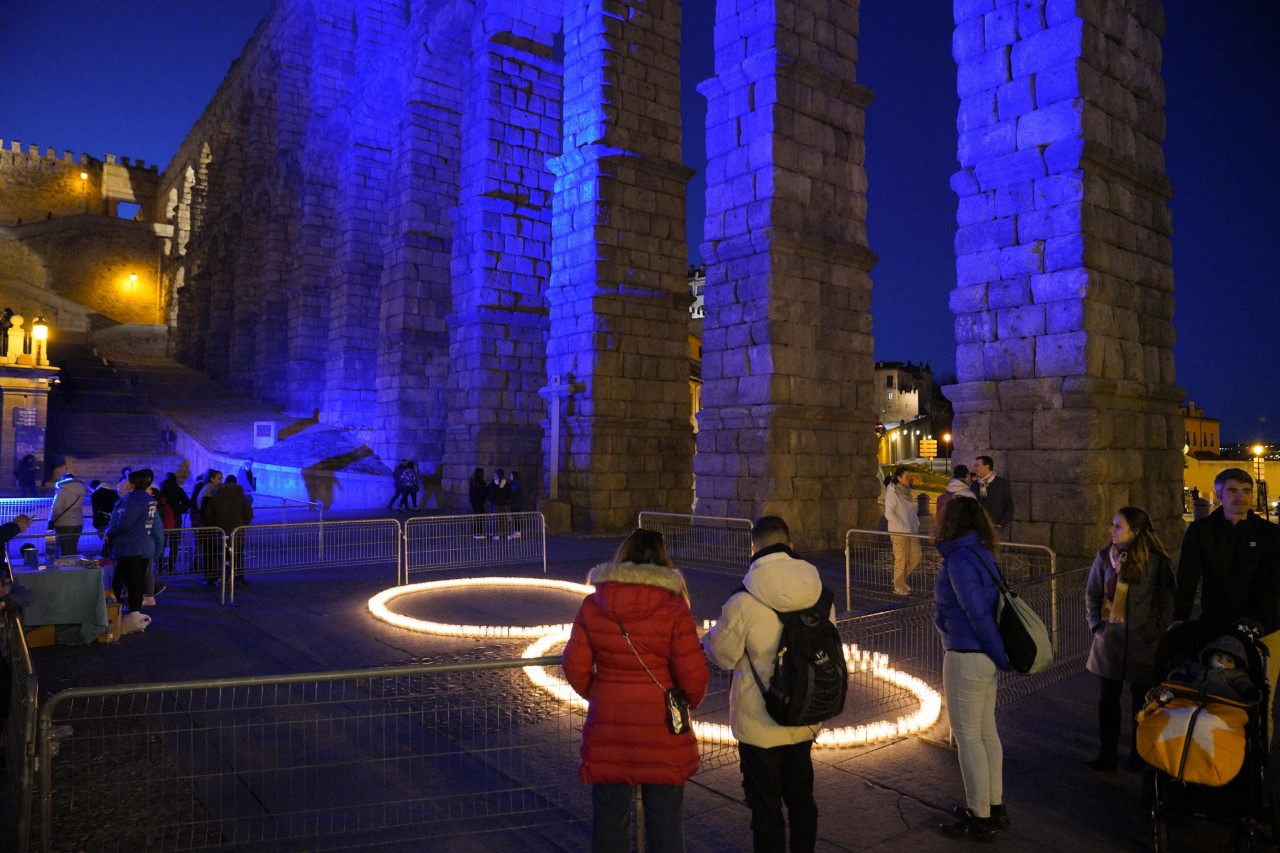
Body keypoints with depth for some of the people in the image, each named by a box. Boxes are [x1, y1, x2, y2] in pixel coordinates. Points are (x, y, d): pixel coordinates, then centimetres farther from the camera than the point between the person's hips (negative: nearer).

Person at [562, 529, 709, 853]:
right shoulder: (673, 609, -11)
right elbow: (693, 674, -12)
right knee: (665, 820, 13)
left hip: (607, 727, 2)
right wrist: (688, 702, 9)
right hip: (661, 730, -2)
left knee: (609, 816, 16)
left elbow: (575, 667, -3)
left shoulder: (592, 606, -4)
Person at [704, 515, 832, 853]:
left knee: (766, 808, 11)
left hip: (760, 727, -5)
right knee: (802, 799, 24)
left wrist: (712, 633, 9)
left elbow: (721, 656, -11)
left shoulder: (744, 603, -23)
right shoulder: (821, 595, -9)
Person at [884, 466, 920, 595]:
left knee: (916, 557, 8)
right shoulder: (892, 492, -13)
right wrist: (903, 527, -20)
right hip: (899, 532, -8)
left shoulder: (906, 491, 10)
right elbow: (889, 514, -18)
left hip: (912, 531, 8)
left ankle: (901, 580, 26)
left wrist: (917, 524, 8)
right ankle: (899, 586, 14)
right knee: (901, 559, -1)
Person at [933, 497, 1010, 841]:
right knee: (986, 732, 19)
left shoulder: (959, 559, -19)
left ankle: (980, 819, 13)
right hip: (984, 656, 9)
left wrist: (1000, 655, -14)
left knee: (967, 737, 2)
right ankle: (994, 806, 31)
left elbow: (977, 613, -20)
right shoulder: (980, 553, 7)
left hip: (966, 658, -9)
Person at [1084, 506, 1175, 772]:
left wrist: (1158, 633, -4)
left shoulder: (1157, 561, -9)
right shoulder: (1105, 556, -2)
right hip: (1109, 639, 2)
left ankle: (1139, 755, 27)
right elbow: (1091, 595, 7)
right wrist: (1096, 626, 1)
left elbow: (1168, 602, -1)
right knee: (1107, 699, 6)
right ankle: (1107, 755, 16)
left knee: (1141, 700, 10)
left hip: (1143, 643, -2)